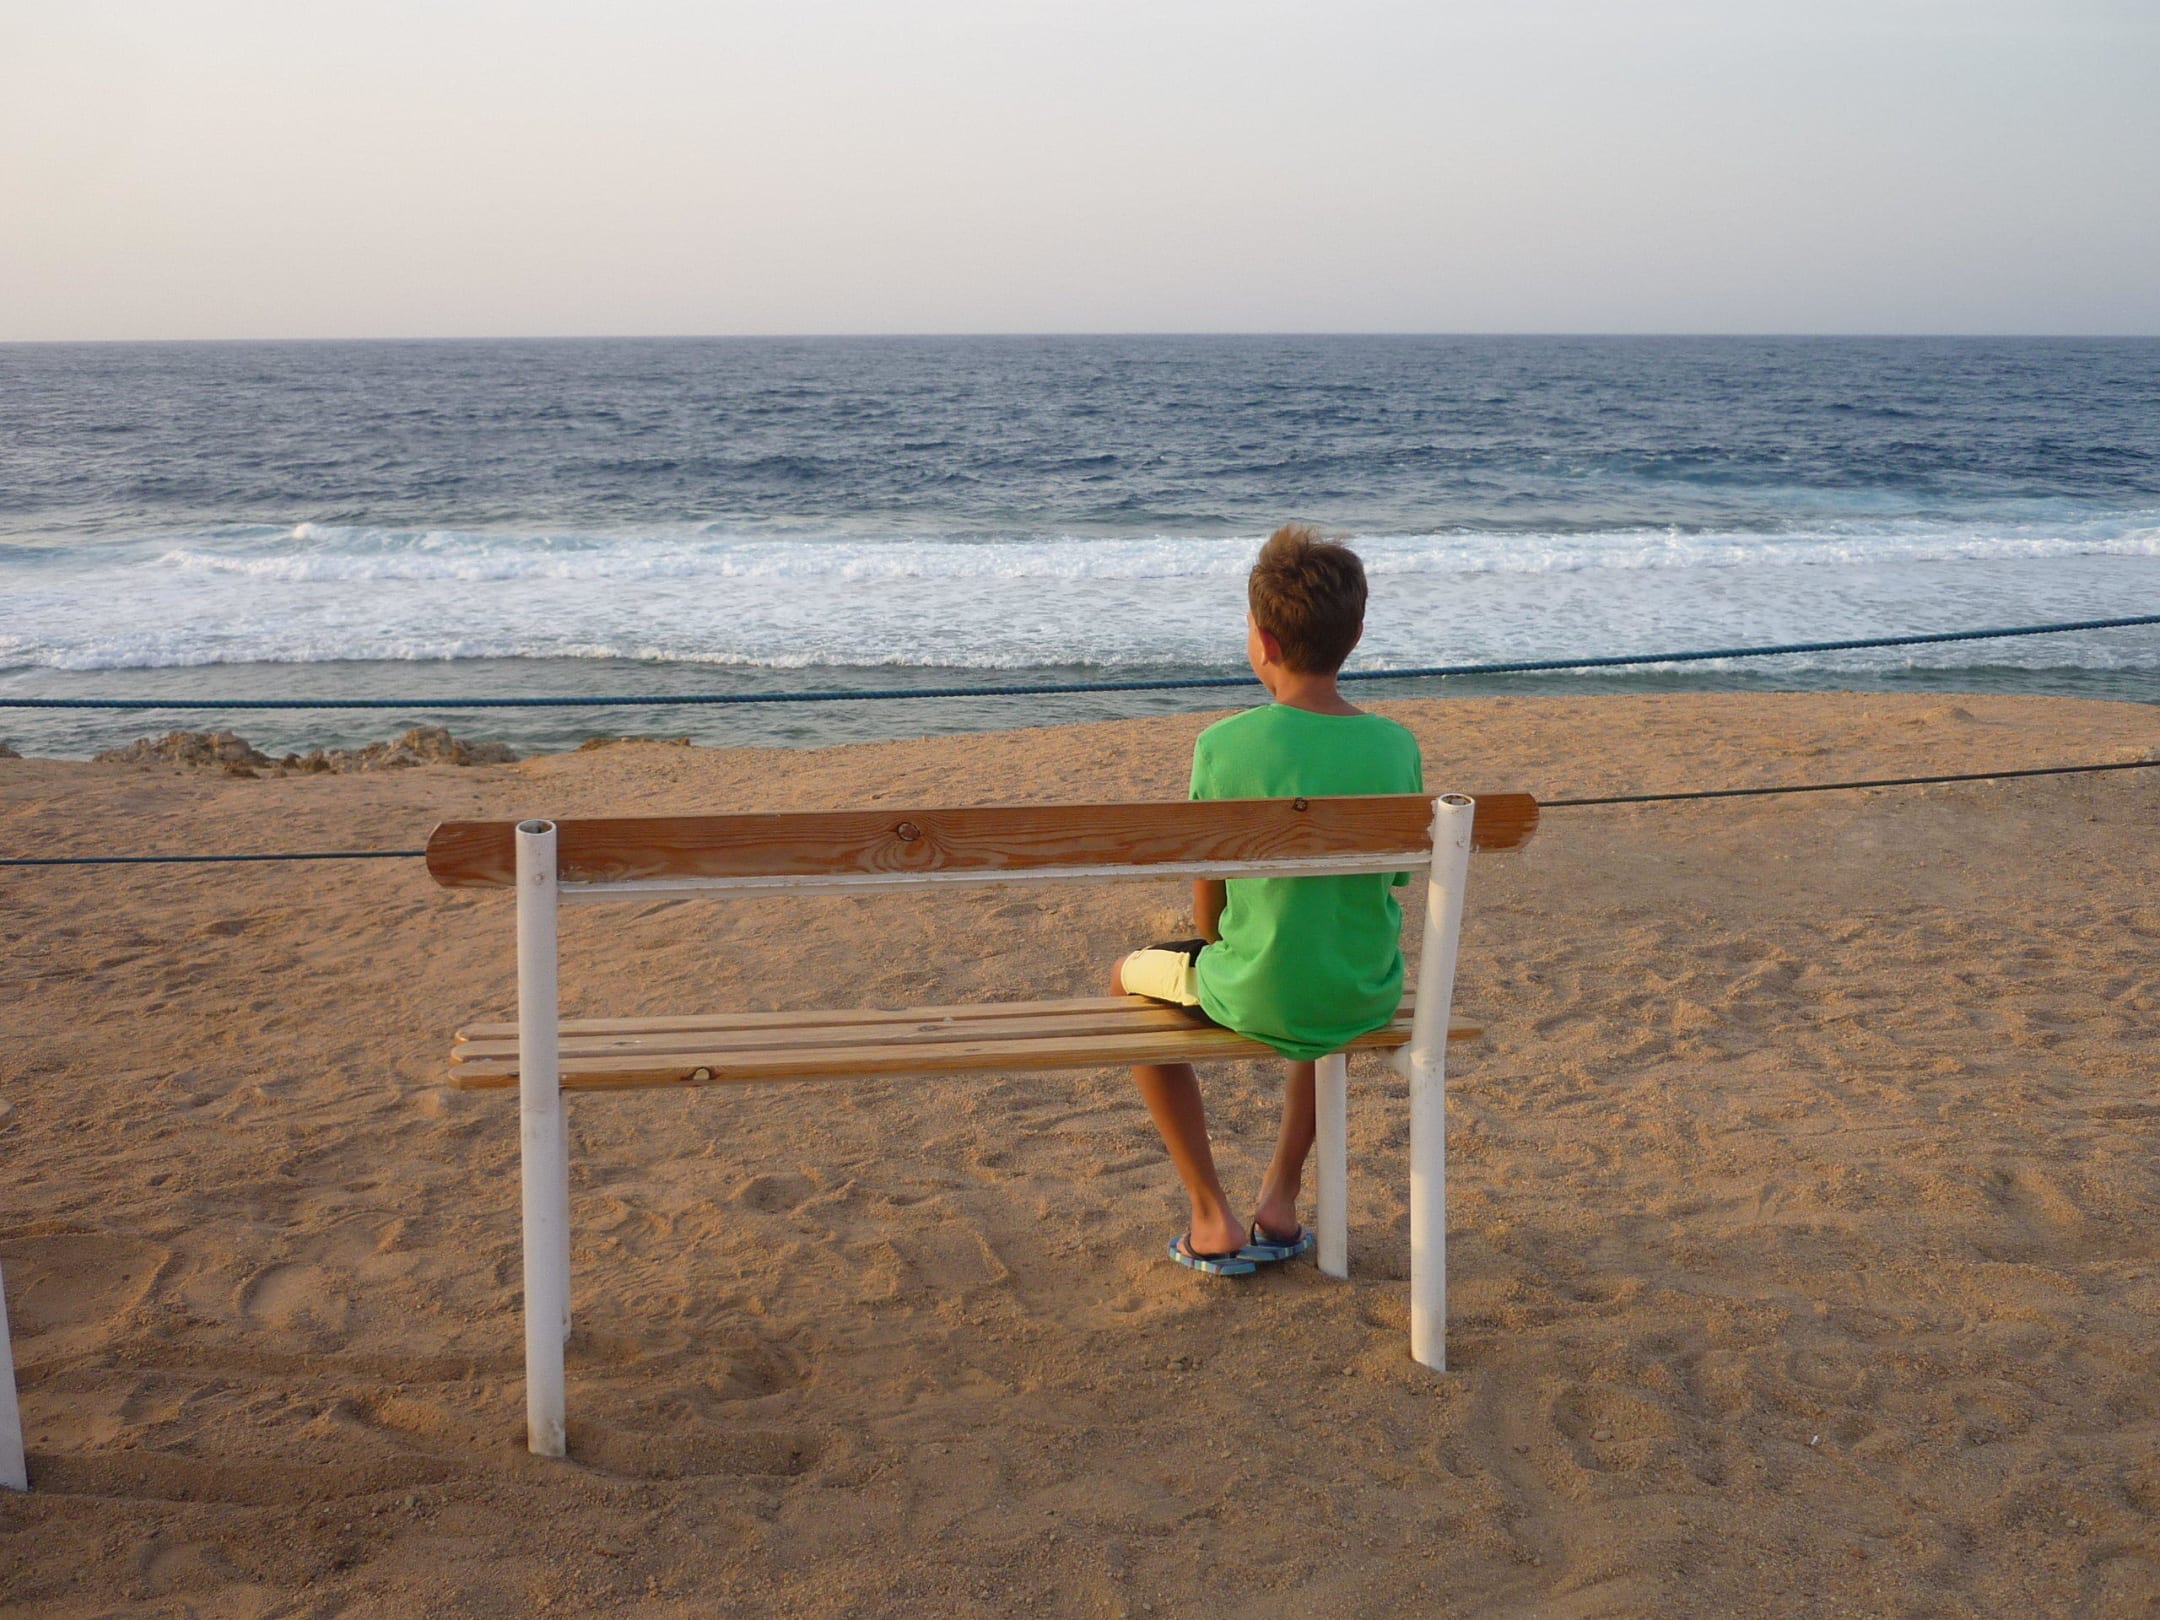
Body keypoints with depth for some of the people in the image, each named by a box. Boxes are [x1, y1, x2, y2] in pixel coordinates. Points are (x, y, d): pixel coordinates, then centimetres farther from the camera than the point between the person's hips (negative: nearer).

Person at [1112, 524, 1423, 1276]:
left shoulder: (1224, 746, -17)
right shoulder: (1396, 746, -7)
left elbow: (1207, 912, -8)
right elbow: (1395, 890, 3)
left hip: (1257, 1001, -4)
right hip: (1368, 1000, 4)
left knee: (1130, 979, 28)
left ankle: (1214, 1220, 25)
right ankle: (1279, 1200, 37)